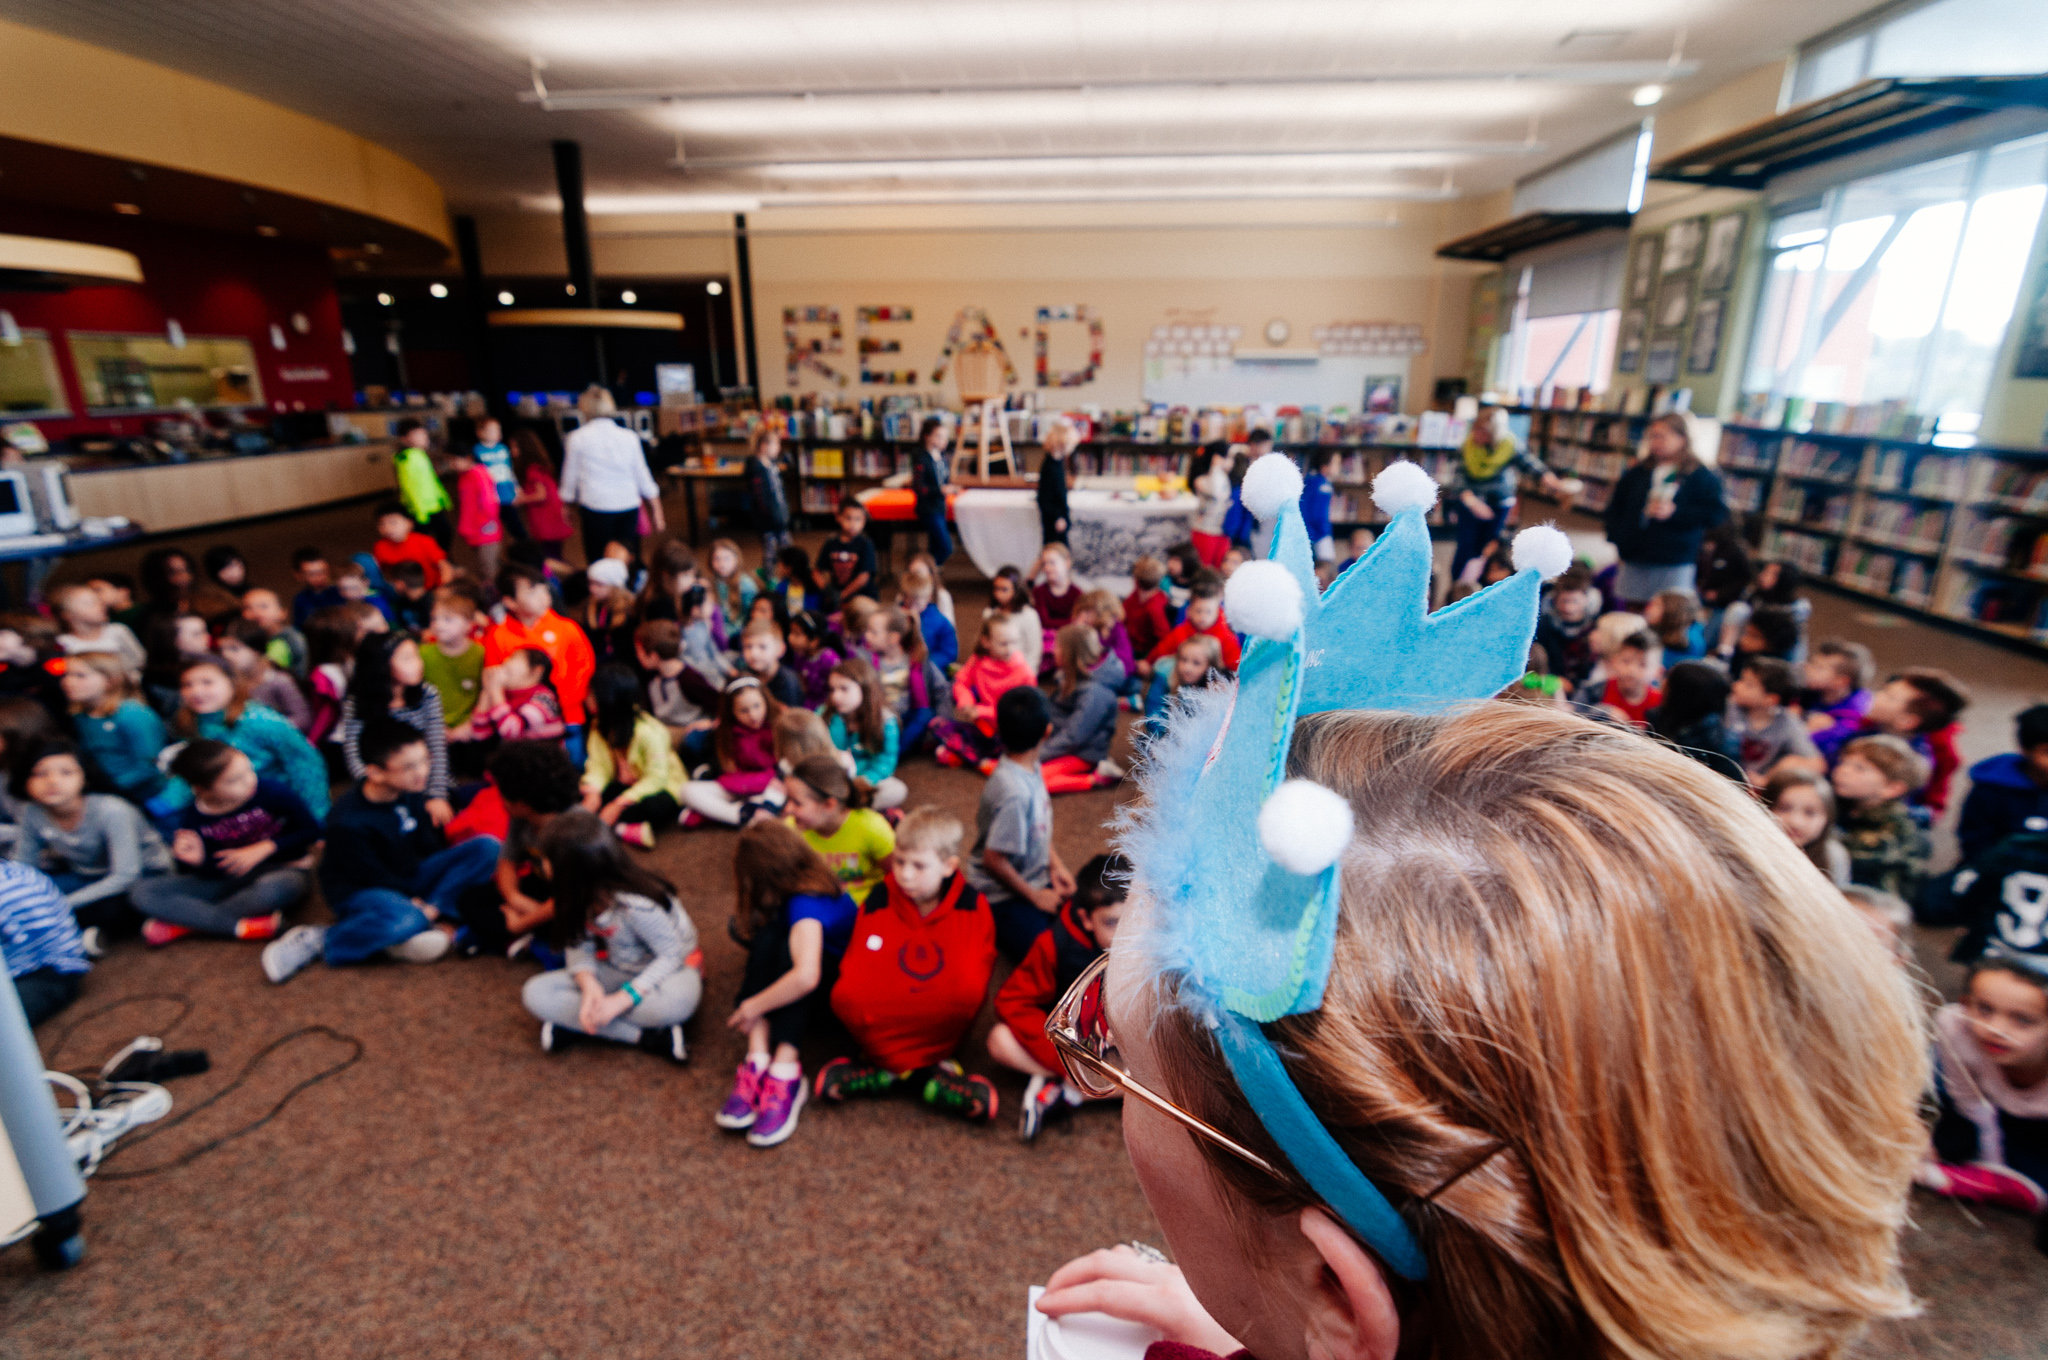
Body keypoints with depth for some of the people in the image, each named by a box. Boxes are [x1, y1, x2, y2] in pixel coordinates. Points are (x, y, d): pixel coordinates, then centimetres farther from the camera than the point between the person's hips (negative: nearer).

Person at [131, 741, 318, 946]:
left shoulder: (270, 793, -16)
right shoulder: (192, 819, -8)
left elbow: (311, 829, -8)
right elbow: (210, 874, -2)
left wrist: (263, 848, -14)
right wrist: (198, 860, -24)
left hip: (283, 870, -4)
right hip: (230, 881, 4)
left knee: (270, 888, -42)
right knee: (143, 892, -11)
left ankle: (184, 924, -15)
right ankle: (240, 926, -25)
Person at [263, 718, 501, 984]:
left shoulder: (410, 794, -3)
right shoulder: (347, 822, -23)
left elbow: (431, 846, 4)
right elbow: (374, 877, -16)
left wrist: (432, 908, -4)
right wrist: (417, 903, -16)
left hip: (409, 878, 6)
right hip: (358, 891, -6)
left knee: (487, 847, -14)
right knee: (403, 919, -42)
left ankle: (430, 914, -23)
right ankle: (315, 941, -17)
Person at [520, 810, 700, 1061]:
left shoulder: (636, 905, -31)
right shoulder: (580, 895, -11)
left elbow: (672, 954, -24)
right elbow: (578, 944, -4)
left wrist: (621, 1000, -29)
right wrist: (588, 983, -25)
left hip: (670, 966, -7)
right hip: (616, 969, 7)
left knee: (677, 1002, -42)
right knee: (536, 993, -17)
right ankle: (647, 1036, -20)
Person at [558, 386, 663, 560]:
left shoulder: (577, 438, 0)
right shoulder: (629, 437, 6)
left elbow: (570, 476, 8)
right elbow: (642, 476, 10)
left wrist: (566, 503, 24)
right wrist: (656, 511, 16)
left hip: (595, 506, -2)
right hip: (629, 505, 3)